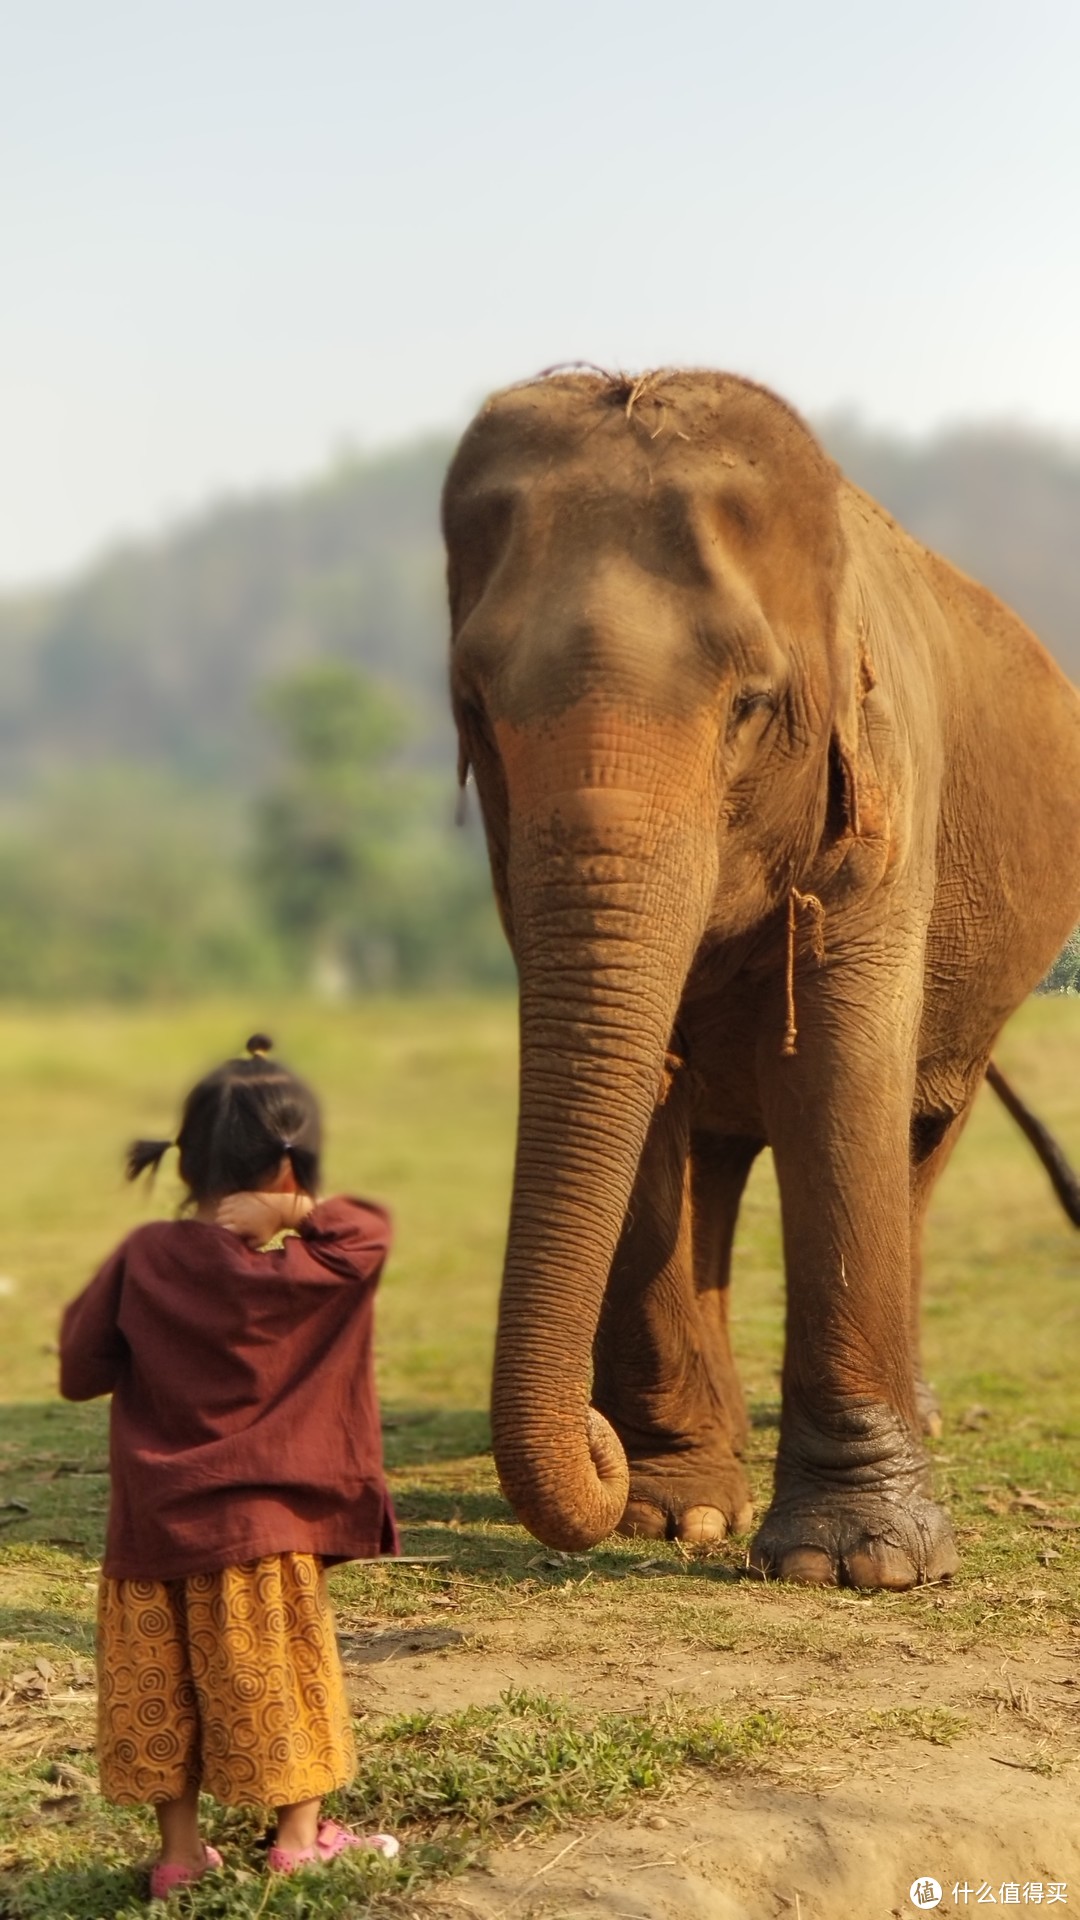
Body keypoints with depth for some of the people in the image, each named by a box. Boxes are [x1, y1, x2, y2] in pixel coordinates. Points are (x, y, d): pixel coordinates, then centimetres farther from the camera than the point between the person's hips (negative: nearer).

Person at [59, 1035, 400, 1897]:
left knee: (159, 1688, 12)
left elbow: (80, 1370, 0)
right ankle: (300, 1836, 17)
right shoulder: (322, 1270, -12)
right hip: (262, 1530, -2)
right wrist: (303, 1211, -6)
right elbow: (371, 1227, 6)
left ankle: (180, 1851, 19)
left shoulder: (145, 1260, -6)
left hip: (153, 1527, 2)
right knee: (286, 1679, 11)